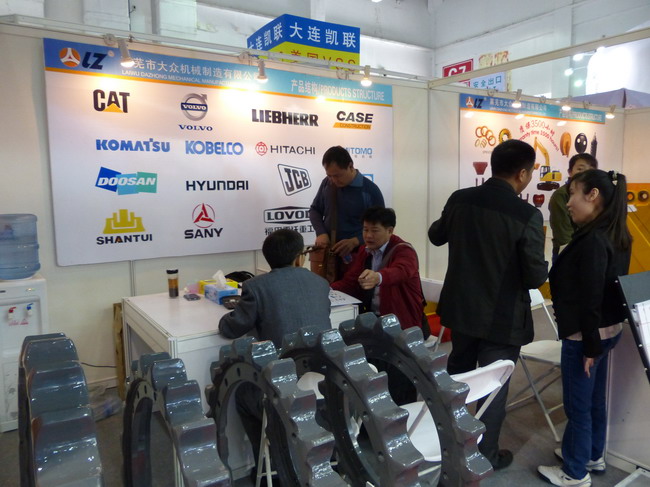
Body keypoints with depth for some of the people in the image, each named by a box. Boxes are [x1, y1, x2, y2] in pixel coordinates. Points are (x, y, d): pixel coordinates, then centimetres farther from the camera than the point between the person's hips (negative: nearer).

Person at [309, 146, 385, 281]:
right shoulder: (327, 183, 0)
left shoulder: (370, 190, -8)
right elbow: (315, 210, 13)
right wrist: (321, 233, -6)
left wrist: (355, 241, -18)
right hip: (325, 253, 3)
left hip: (354, 256, -3)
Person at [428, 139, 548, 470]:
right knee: (494, 386, 12)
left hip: (461, 308, 6)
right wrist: (541, 267, 5)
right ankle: (485, 456, 29)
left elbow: (436, 236, 11)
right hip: (502, 317, -5)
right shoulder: (527, 215, -21)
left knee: (457, 374, 26)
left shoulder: (459, 199, -7)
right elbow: (535, 277, -18)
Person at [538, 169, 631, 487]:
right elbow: (608, 288, 11)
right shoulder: (616, 236, 5)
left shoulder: (592, 240, -24)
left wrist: (590, 345, -16)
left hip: (585, 335, -9)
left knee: (578, 406, 7)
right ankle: (593, 456, 40)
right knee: (594, 399, 23)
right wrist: (595, 340, 18)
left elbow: (591, 298, -23)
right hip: (608, 329, 9)